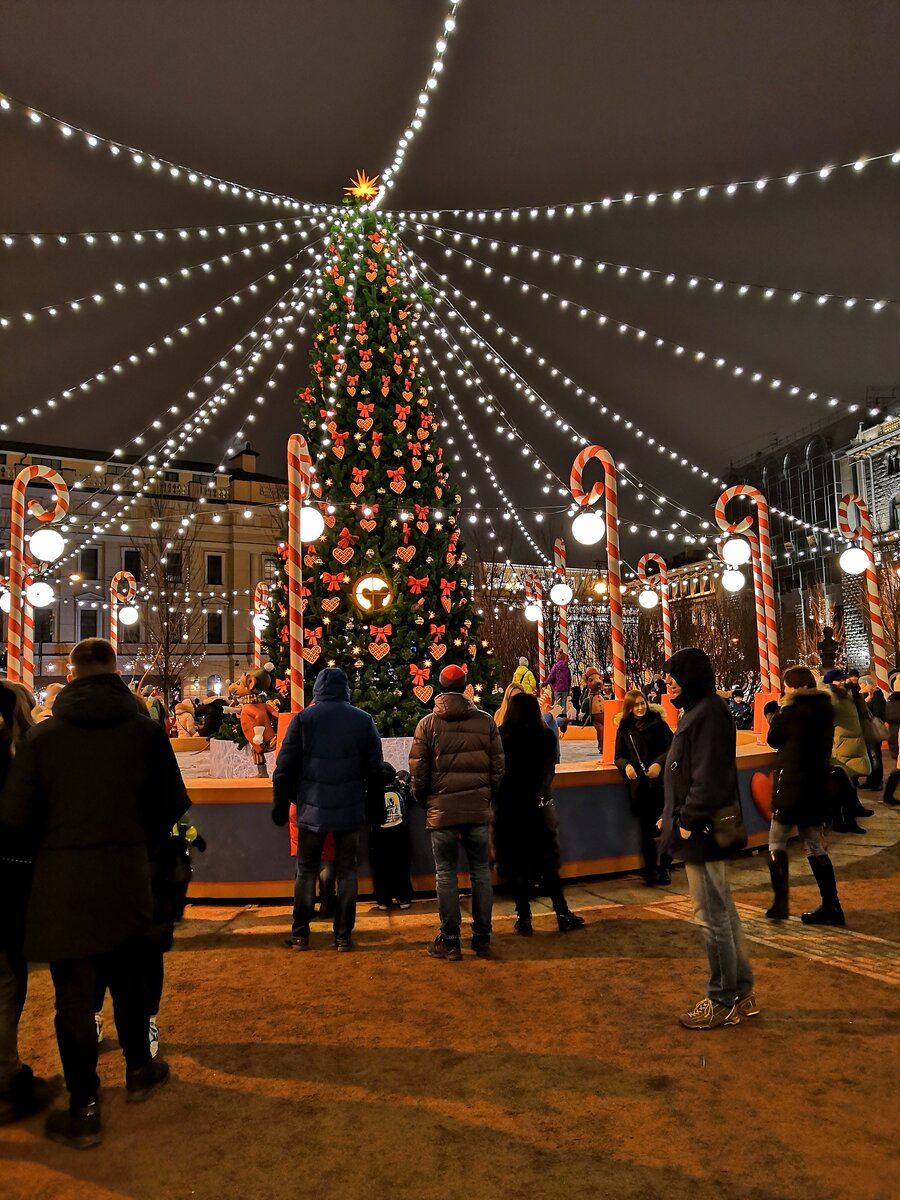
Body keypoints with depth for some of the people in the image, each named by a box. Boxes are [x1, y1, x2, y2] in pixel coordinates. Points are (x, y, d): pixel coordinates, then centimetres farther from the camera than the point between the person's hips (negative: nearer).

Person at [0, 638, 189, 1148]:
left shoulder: (43, 734, -7)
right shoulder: (146, 730, -5)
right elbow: (172, 803, -2)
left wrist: (51, 848, 11)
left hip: (62, 880, -1)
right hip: (127, 876, 2)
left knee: (74, 993, 9)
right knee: (128, 977, 21)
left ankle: (84, 1110, 16)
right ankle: (140, 1070, 37)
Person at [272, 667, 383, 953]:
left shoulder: (303, 719, -4)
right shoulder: (363, 720, -1)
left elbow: (285, 766, -3)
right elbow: (375, 768, 2)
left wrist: (280, 804, 6)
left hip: (312, 809, 0)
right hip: (350, 810, 1)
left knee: (306, 871, 12)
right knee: (346, 872, 9)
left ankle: (299, 934, 16)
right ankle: (343, 936, 12)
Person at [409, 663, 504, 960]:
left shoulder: (427, 724, -4)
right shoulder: (486, 721, 1)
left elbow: (418, 772, -3)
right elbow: (498, 767, 4)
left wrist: (424, 802, 13)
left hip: (441, 810, -2)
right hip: (478, 809, 2)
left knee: (445, 874, 7)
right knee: (480, 872, 11)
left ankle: (450, 941, 12)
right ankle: (482, 938, 18)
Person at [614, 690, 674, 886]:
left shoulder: (657, 722, 3)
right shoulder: (624, 728, 9)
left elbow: (671, 746, -2)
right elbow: (619, 756, 11)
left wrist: (659, 763, -17)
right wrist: (626, 765, -11)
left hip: (660, 780, -2)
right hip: (639, 783, 2)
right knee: (646, 828, 5)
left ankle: (665, 868, 12)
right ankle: (650, 869, 15)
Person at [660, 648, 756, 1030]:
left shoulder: (708, 712, -17)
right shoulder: (696, 710, 15)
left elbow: (709, 775, -23)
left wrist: (688, 820, -18)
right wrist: (674, 815, 15)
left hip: (703, 829, -11)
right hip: (700, 828, 11)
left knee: (713, 915, 0)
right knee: (722, 912, 17)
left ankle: (723, 1001, 12)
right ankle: (741, 993, 27)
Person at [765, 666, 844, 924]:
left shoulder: (794, 709, -14)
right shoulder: (824, 707, 8)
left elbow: (773, 739, -3)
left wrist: (782, 708, 3)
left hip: (792, 783, -7)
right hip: (817, 784, 7)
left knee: (776, 842, 3)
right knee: (814, 845, 13)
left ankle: (781, 902, -2)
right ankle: (831, 906, 12)